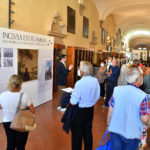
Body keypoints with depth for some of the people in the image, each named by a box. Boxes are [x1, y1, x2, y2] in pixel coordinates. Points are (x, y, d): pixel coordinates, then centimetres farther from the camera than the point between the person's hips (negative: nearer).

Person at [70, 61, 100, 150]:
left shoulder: (79, 83, -25)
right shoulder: (95, 81, -6)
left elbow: (73, 102, -22)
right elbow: (97, 97, 5)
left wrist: (72, 94, -5)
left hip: (80, 111, -6)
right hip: (91, 110, 6)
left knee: (77, 134, 11)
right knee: (88, 133, 20)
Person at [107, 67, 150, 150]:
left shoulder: (117, 90, -9)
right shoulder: (142, 96, -19)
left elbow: (110, 110, -4)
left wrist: (108, 124, 11)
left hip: (115, 130, 2)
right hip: (132, 133, -2)